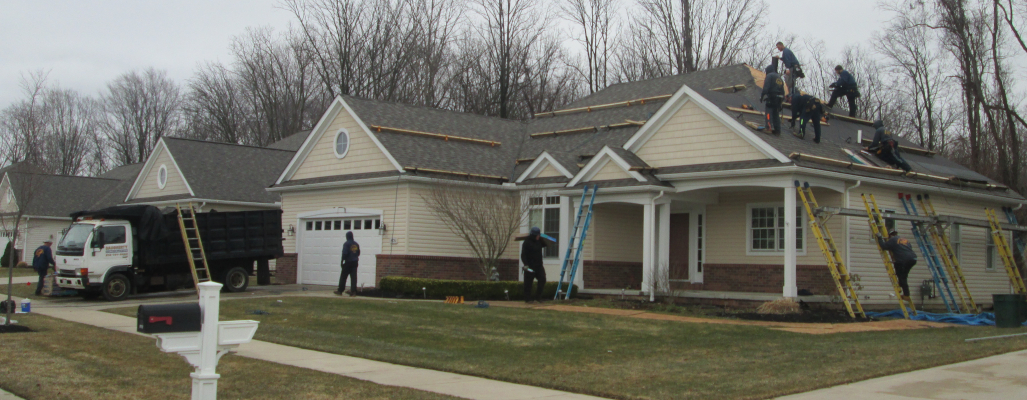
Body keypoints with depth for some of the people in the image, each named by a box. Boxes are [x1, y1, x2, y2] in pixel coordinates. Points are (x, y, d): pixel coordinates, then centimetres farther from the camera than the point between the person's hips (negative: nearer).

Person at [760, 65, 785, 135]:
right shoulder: (779, 78, 23)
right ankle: (777, 130, 8)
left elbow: (765, 88, -14)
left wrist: (762, 96, -12)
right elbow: (782, 91, 21)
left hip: (771, 98, -7)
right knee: (776, 114, 10)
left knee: (769, 113, -9)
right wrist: (782, 99, 22)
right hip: (779, 99, 7)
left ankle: (770, 127, -19)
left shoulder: (769, 76, -1)